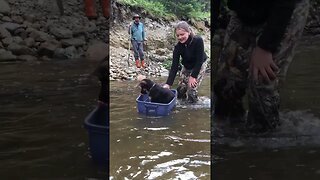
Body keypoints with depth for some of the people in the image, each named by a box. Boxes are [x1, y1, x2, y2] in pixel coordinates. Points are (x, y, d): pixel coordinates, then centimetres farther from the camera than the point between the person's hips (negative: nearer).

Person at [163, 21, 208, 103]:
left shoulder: (198, 41, -33)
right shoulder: (178, 47, -23)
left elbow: (199, 60, -27)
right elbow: (174, 66, -23)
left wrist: (193, 76, -23)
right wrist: (168, 83, -32)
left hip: (200, 65, -3)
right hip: (187, 66, 4)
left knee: (192, 88, -16)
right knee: (180, 91, 0)